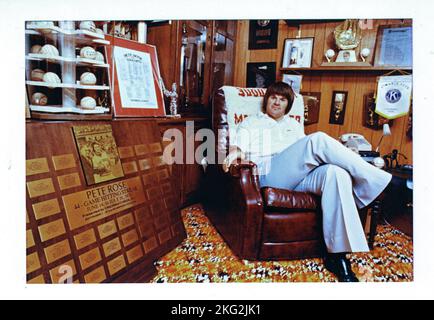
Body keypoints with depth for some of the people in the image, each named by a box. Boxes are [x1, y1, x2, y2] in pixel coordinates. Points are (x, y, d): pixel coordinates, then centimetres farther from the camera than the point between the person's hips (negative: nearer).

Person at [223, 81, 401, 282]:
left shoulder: (295, 125, 35)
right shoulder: (250, 123, 26)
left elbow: (306, 154, 26)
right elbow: (239, 147, 9)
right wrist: (235, 152, -17)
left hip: (298, 176, 4)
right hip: (268, 175, -4)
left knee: (337, 172, -31)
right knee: (318, 139, -27)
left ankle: (337, 256, -30)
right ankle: (379, 180, -14)